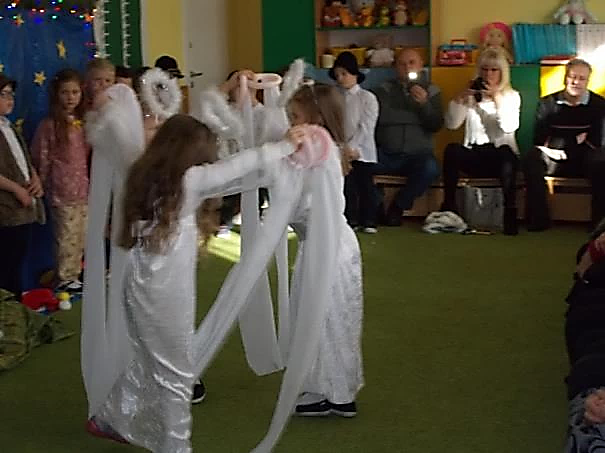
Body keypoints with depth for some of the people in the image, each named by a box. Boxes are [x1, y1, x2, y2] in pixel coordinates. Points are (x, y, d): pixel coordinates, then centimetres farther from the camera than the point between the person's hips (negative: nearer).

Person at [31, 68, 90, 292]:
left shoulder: (84, 123, 7)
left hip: (84, 189, 6)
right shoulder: (49, 125, -10)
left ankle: (74, 276, 25)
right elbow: (40, 159, -5)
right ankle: (65, 279, 12)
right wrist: (44, 186, -3)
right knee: (67, 236, 0)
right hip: (63, 191, -6)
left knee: (82, 237, 12)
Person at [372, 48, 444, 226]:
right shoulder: (384, 90, 11)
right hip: (386, 155, 0)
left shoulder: (431, 91, 13)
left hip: (417, 155, 0)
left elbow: (436, 125, 1)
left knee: (430, 168, -34)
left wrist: (424, 103, -13)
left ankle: (398, 206, -10)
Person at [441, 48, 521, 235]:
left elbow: (509, 127, -10)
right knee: (452, 149, -31)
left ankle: (510, 212, -37)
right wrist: (460, 97, -12)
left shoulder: (512, 96, 9)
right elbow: (451, 124, -1)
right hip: (473, 155, 2)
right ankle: (449, 206, -26)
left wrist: (497, 99, -18)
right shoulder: (471, 95, 13)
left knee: (506, 153, -38)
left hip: (501, 156, -1)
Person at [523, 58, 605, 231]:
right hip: (555, 159, 1)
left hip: (585, 160, -1)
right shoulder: (548, 103, 5)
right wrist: (577, 140, -12)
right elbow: (539, 140, -3)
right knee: (532, 158, -29)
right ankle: (538, 219, -27)